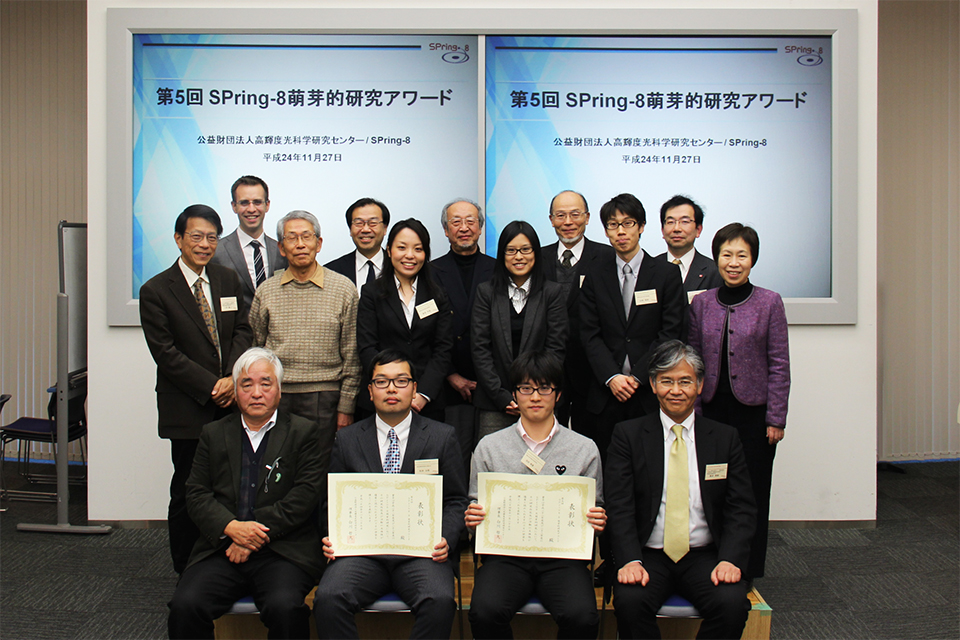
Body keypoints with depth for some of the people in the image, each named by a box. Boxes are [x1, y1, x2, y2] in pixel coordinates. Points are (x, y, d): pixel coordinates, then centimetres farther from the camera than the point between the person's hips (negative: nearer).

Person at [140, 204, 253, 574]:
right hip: (188, 409, -3)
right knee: (188, 491, 4)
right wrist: (211, 387, -12)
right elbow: (165, 352, -7)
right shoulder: (156, 290, -2)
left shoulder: (228, 281, 12)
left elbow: (243, 332, 9)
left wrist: (233, 378, -9)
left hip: (230, 404, 3)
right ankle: (187, 573, 17)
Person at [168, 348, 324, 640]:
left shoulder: (304, 432, 9)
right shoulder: (214, 434, 18)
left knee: (285, 608, -31)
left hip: (283, 552, -2)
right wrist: (231, 527, -9)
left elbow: (307, 494, -2)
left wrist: (257, 533, -10)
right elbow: (196, 494, 9)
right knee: (184, 606, -23)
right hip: (221, 550, 3)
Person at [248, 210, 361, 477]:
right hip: (275, 398, 2)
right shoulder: (266, 291, 8)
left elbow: (352, 355, 3)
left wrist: (346, 407, -1)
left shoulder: (343, 289, 2)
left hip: (324, 399, -2)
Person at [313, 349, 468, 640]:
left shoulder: (442, 436, 13)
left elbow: (455, 500, 10)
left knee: (439, 602, -30)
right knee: (328, 600, -27)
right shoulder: (347, 439, 16)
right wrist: (332, 537, -4)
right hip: (362, 549, 1)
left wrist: (445, 539, -10)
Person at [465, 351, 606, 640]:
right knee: (484, 612, -28)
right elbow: (476, 506, 16)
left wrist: (597, 520, -7)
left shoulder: (585, 449, 10)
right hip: (505, 553, 1)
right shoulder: (489, 447, 11)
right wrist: (472, 517, -7)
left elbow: (595, 509, 16)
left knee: (582, 617, -29)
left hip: (562, 554, 0)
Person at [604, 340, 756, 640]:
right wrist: (630, 561, -20)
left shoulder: (726, 438, 9)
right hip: (648, 556, -1)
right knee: (630, 600, -30)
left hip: (705, 556, 1)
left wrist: (730, 560, -13)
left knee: (732, 603, -27)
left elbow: (741, 509, 4)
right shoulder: (628, 435, 4)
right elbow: (619, 507, -4)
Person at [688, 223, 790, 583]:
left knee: (753, 492, 6)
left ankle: (749, 573, 20)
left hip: (754, 410, -2)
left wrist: (776, 418, -6)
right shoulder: (701, 303, 4)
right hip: (712, 409, 2)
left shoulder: (769, 303, -3)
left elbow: (779, 364, -3)